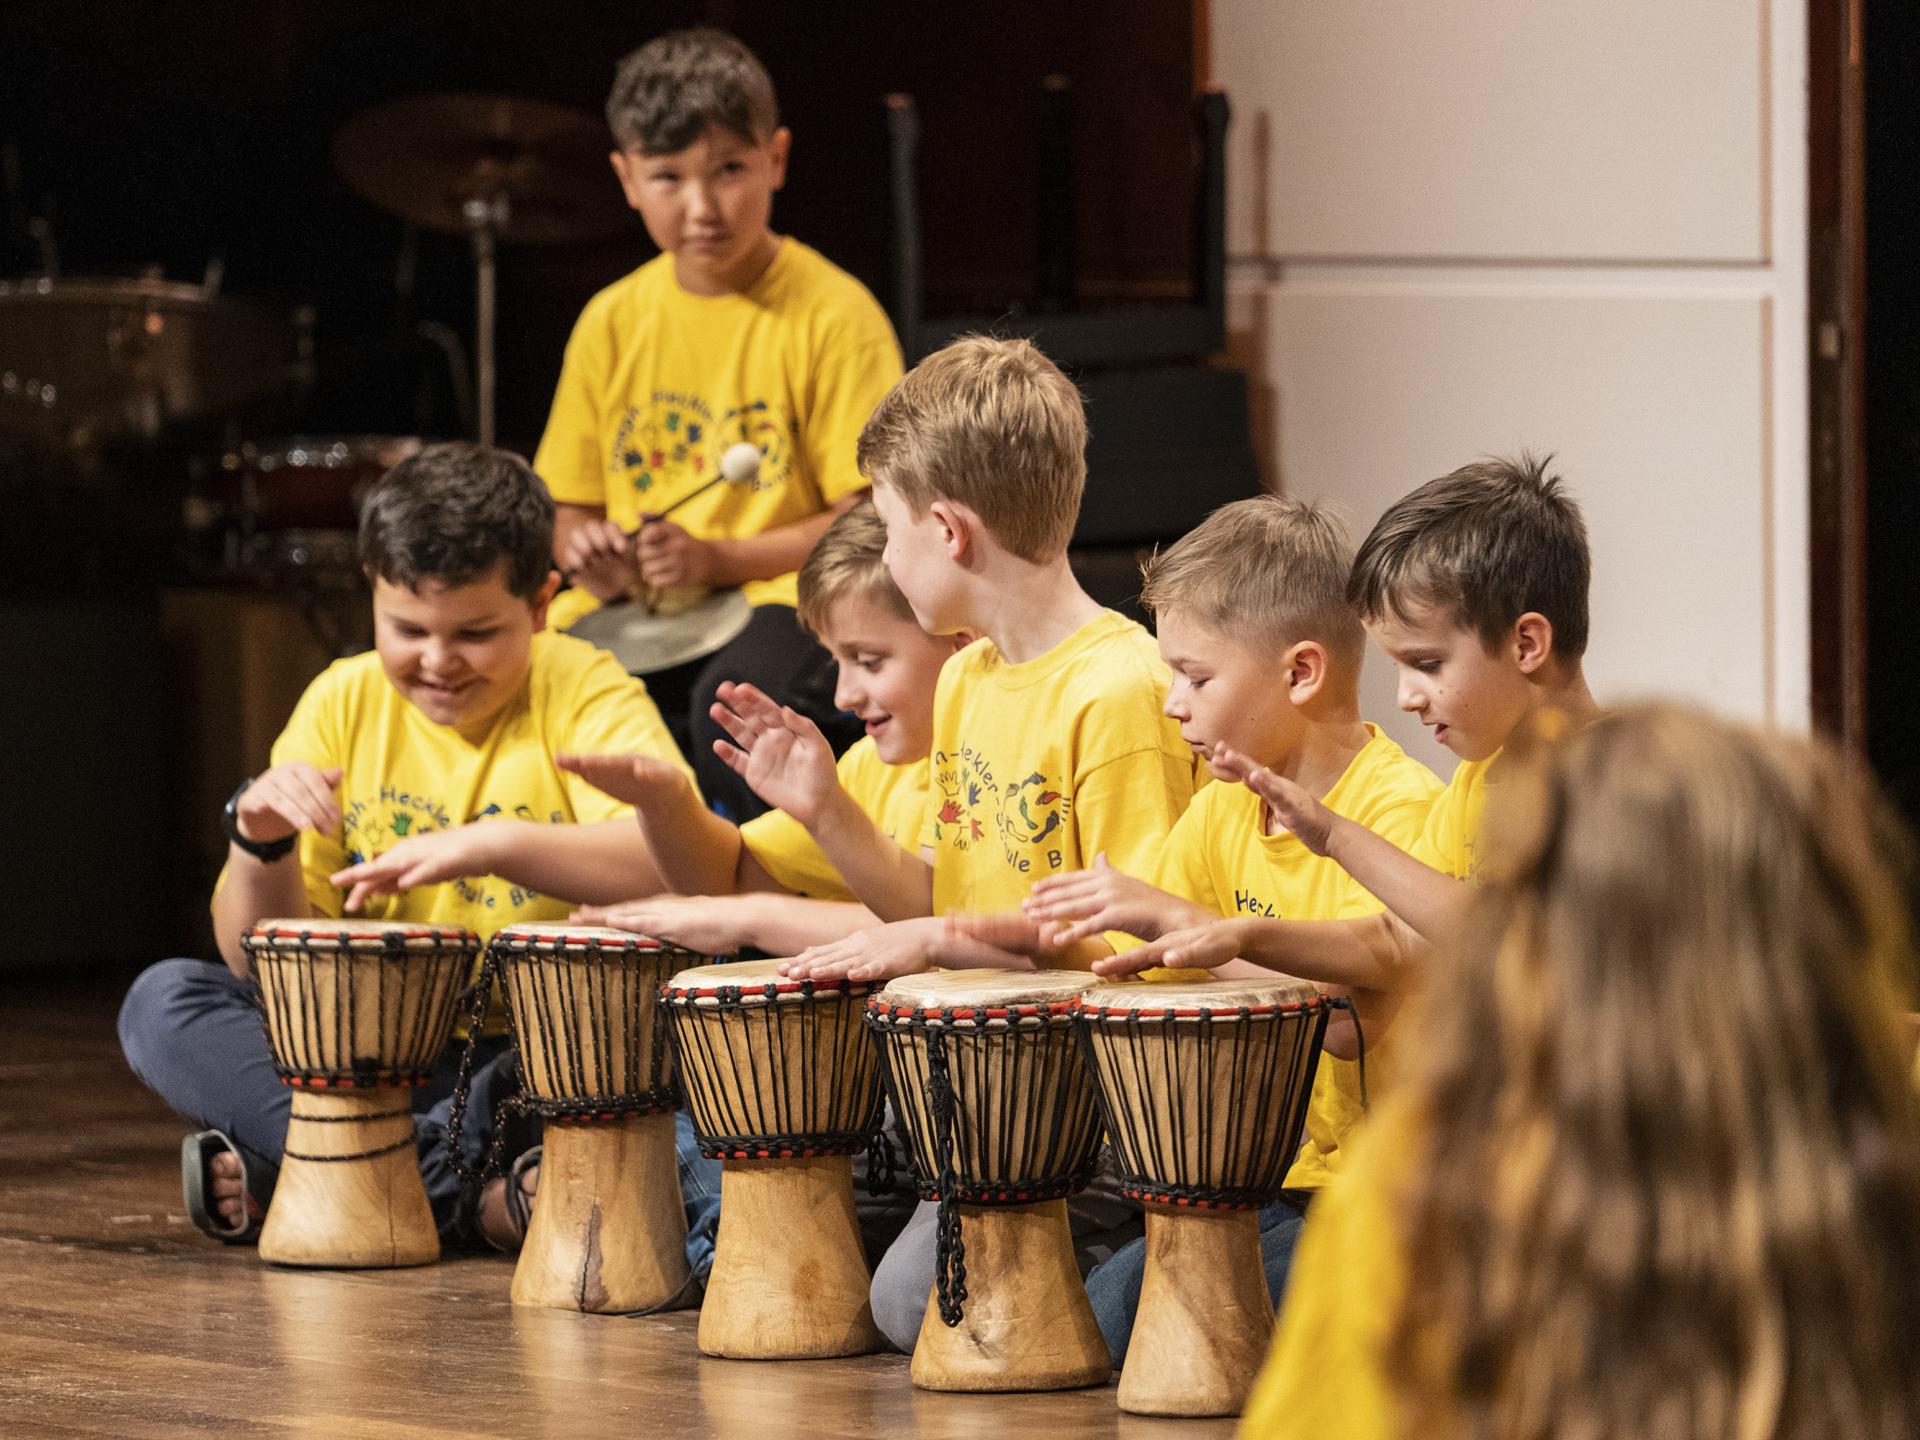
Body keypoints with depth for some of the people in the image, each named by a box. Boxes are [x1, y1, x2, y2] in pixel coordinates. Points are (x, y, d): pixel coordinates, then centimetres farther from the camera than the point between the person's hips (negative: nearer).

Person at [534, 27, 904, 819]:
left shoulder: (832, 314, -4)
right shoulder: (612, 323, 11)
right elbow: (572, 506, 18)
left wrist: (721, 559, -18)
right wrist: (588, 555, -5)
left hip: (784, 602, -5)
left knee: (740, 699, -37)